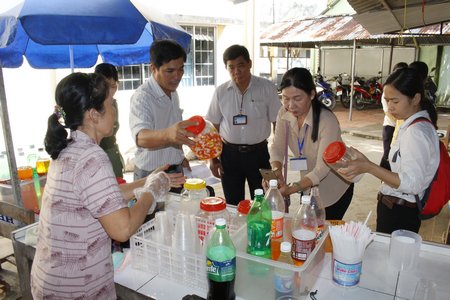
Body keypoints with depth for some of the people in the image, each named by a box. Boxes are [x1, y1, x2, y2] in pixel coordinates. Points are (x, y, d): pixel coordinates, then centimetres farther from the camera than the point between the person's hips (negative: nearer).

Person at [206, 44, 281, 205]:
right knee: (232, 204, 13)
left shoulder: (267, 88, -6)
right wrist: (213, 158, 4)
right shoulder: (220, 92, 0)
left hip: (258, 152, -1)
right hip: (229, 154, 2)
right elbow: (213, 127, 6)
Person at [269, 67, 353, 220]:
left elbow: (322, 169, -32)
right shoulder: (284, 114, -14)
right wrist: (276, 171, -35)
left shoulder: (327, 121, -30)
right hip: (308, 184, 5)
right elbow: (277, 147, -15)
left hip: (334, 189, -5)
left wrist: (292, 189, -44)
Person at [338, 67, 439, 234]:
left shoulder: (417, 132, -21)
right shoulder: (412, 125, 8)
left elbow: (411, 183, -25)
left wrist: (368, 167, -29)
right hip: (397, 207, 9)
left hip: (399, 212, -9)